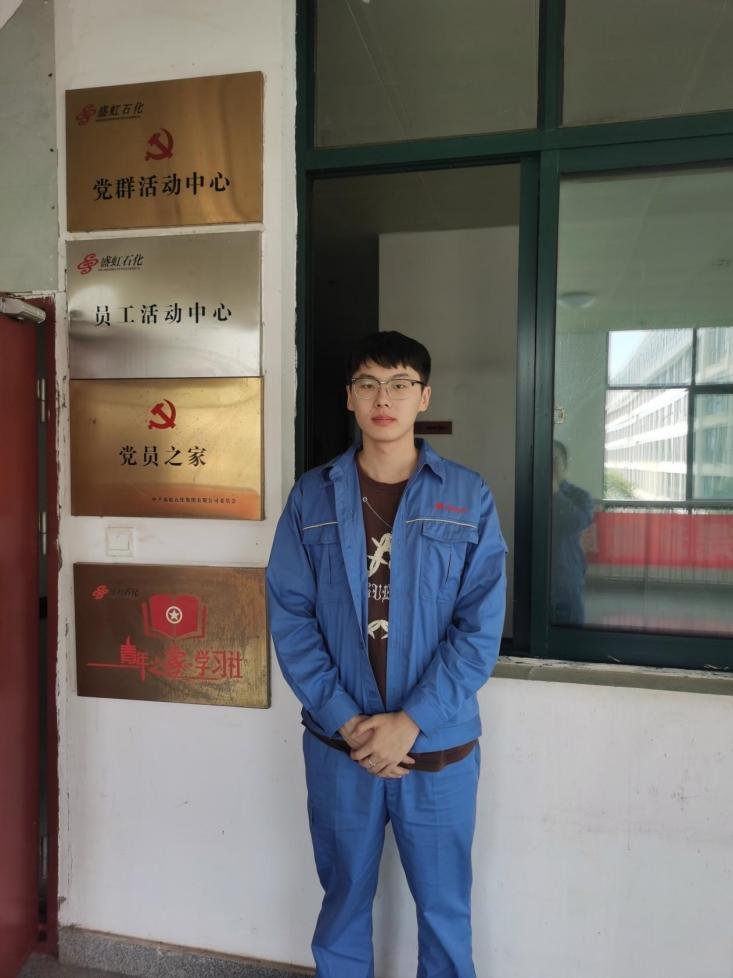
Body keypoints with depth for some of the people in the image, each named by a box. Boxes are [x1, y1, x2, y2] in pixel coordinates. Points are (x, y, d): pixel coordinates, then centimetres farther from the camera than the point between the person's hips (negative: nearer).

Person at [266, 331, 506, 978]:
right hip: (338, 744, 1)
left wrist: (411, 721, -14)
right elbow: (290, 615, -4)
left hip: (439, 744, 0)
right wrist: (344, 720, -12)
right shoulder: (312, 497, -1)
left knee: (445, 909, 15)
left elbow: (480, 627, -7)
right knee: (344, 899, 19)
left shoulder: (468, 498, -4)